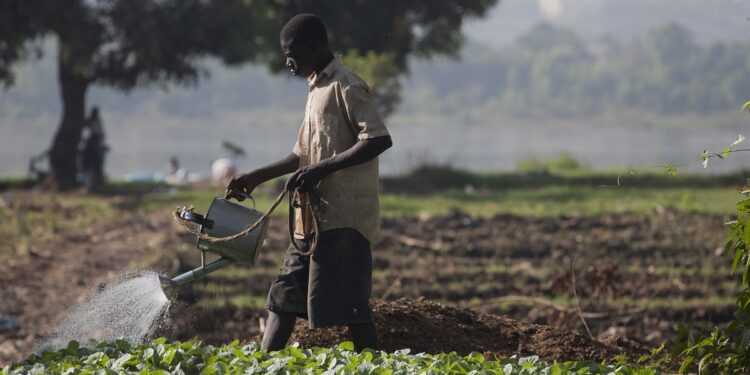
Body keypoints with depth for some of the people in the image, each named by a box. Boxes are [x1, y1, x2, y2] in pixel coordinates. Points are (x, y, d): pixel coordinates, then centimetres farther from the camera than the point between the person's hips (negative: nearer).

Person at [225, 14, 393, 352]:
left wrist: (322, 169, -23)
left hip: (343, 215, -10)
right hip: (314, 216, 10)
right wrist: (255, 178, 22)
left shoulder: (345, 87, -10)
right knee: (285, 293, 9)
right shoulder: (317, 89, 19)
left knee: (346, 303, -10)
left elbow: (379, 139, -21)